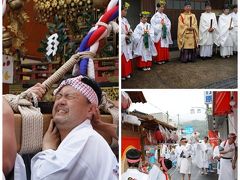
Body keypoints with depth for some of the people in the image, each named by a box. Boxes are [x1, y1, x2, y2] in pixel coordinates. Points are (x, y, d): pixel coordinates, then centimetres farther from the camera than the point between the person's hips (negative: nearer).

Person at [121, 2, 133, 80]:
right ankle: (122, 74, 9)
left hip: (127, 43, 9)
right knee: (122, 59, -1)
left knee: (127, 58, 14)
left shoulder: (125, 20, 11)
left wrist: (130, 32, -1)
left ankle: (127, 73, 25)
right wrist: (125, 35, -17)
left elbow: (129, 29, 21)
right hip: (121, 43, -8)